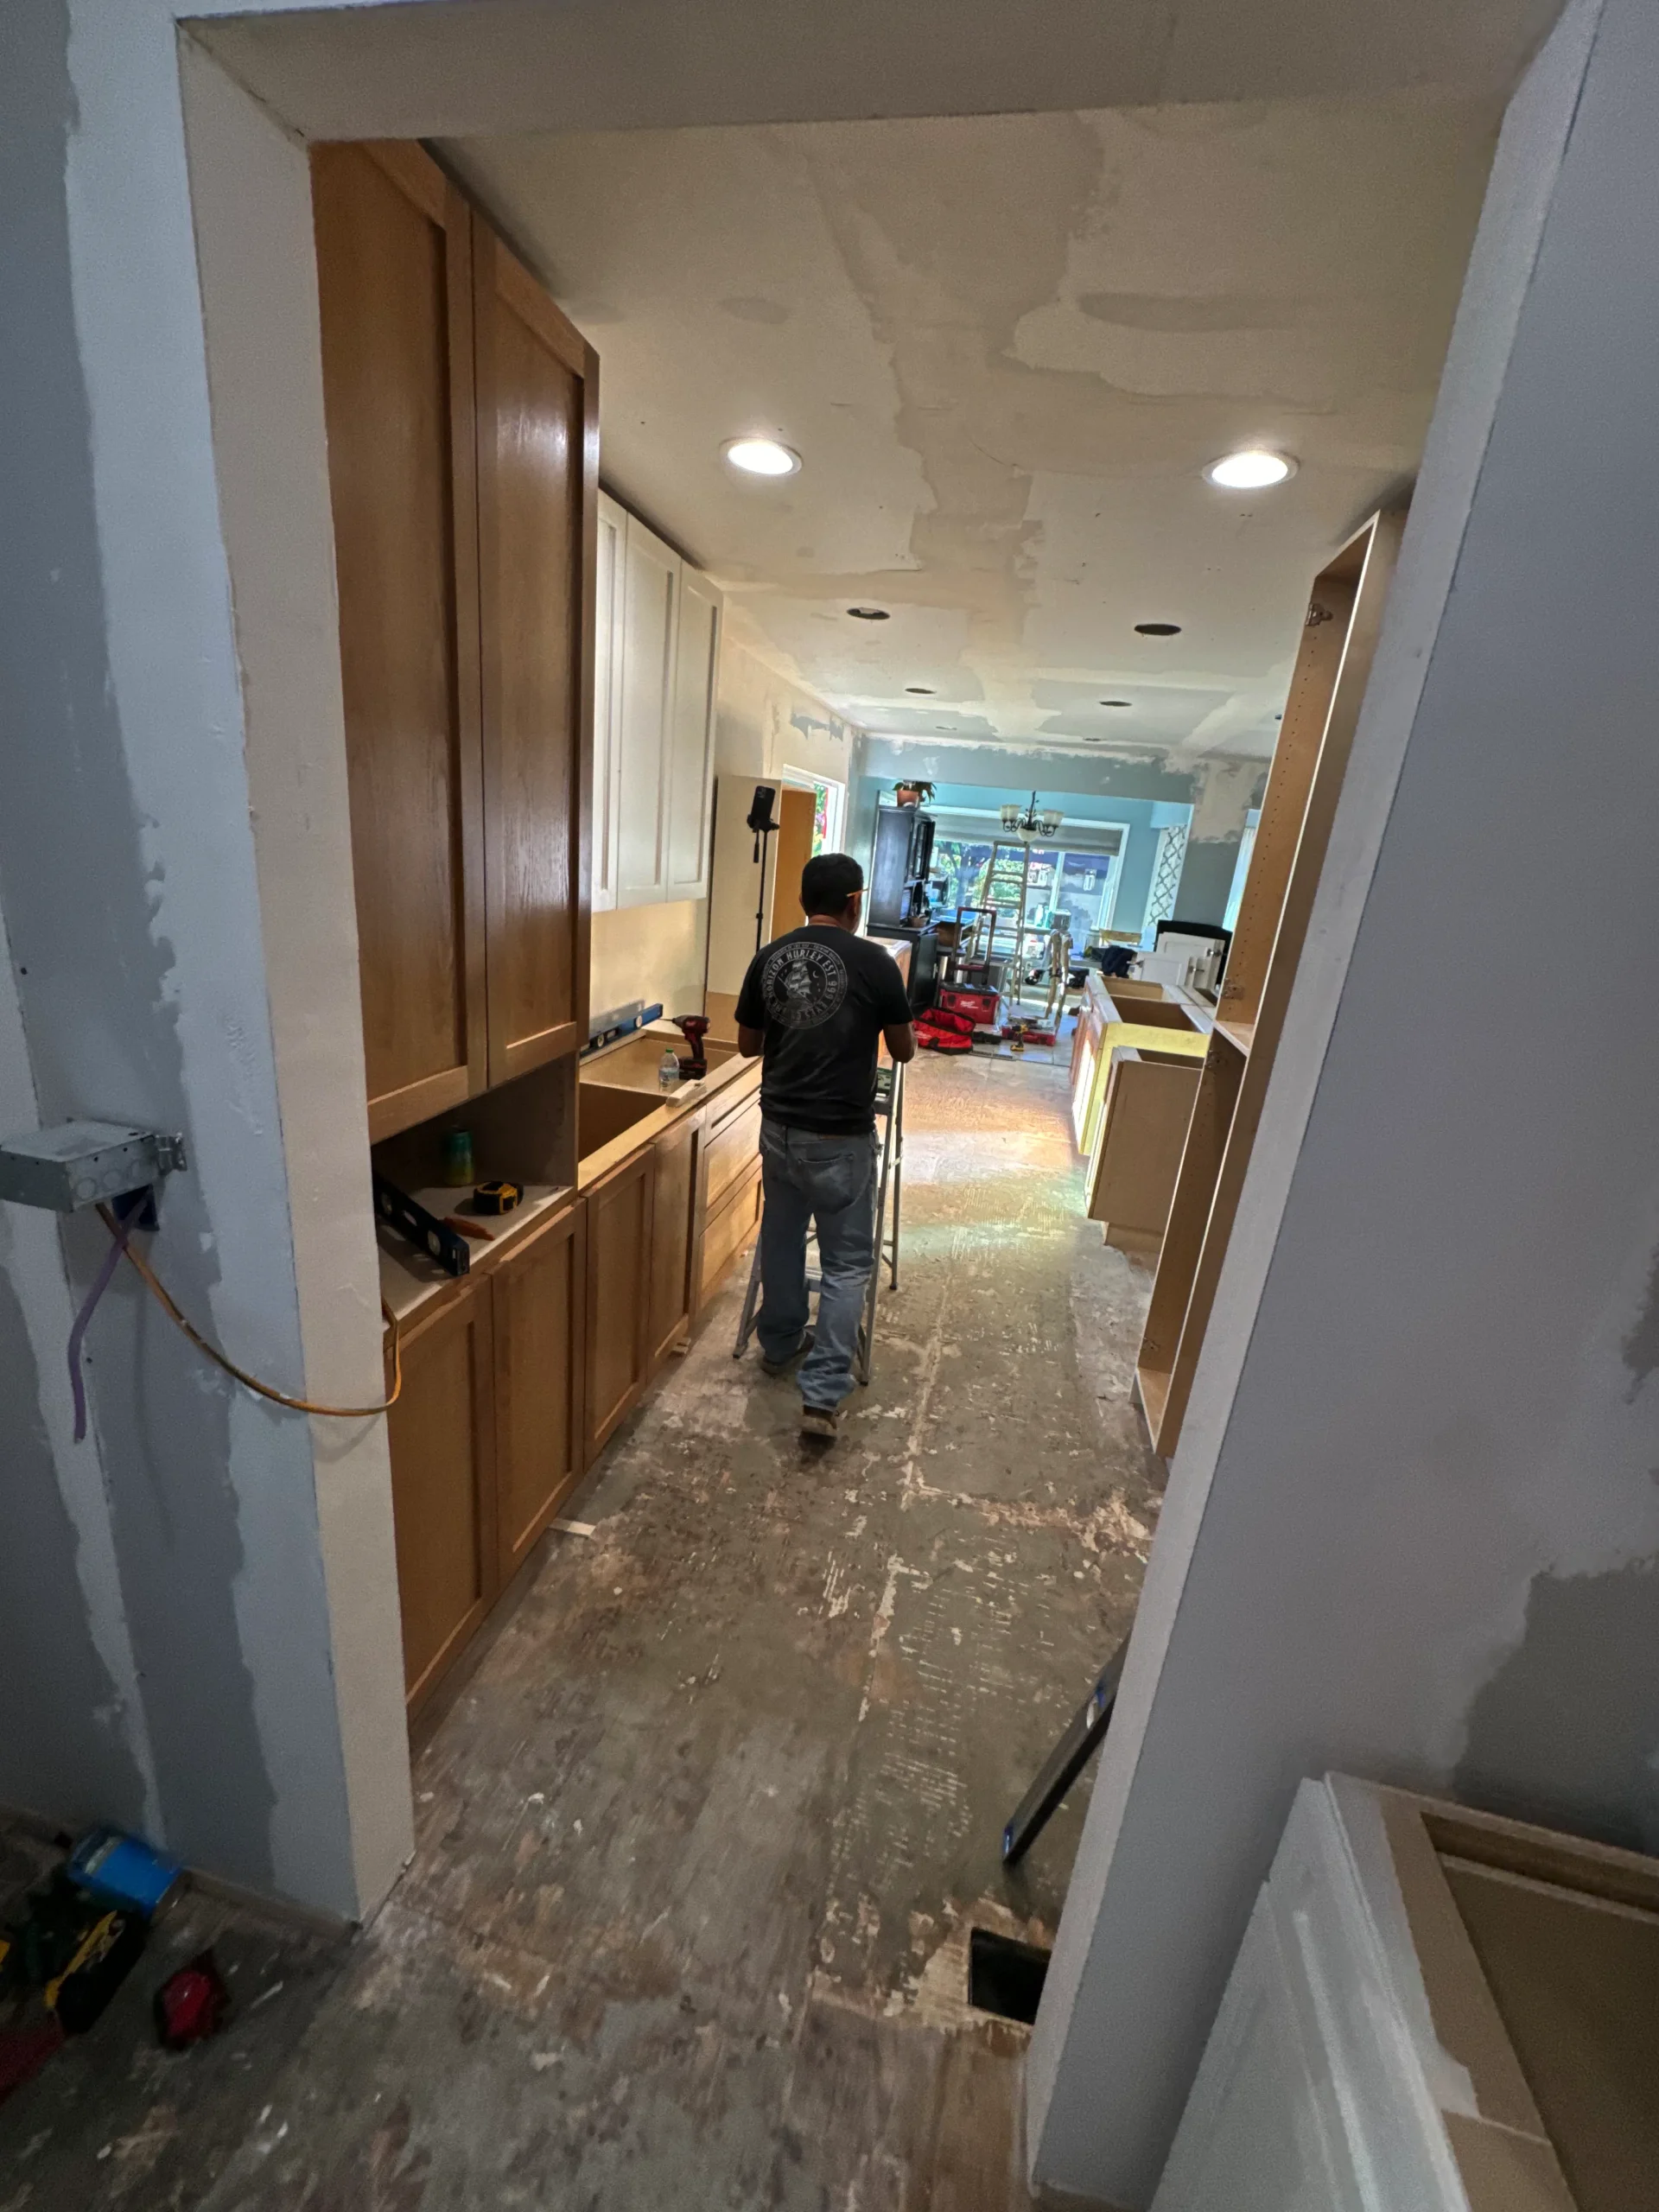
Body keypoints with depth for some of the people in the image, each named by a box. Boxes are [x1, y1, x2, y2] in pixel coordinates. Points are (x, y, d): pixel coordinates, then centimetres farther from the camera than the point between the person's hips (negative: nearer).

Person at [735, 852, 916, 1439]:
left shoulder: (767, 959, 2)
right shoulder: (873, 962, -11)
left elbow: (747, 1045, 11)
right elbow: (904, 1051, 0)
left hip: (778, 1127, 5)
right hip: (840, 1137, -5)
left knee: (780, 1237, 23)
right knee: (847, 1262, 6)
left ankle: (778, 1344, 41)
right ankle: (822, 1395, 4)